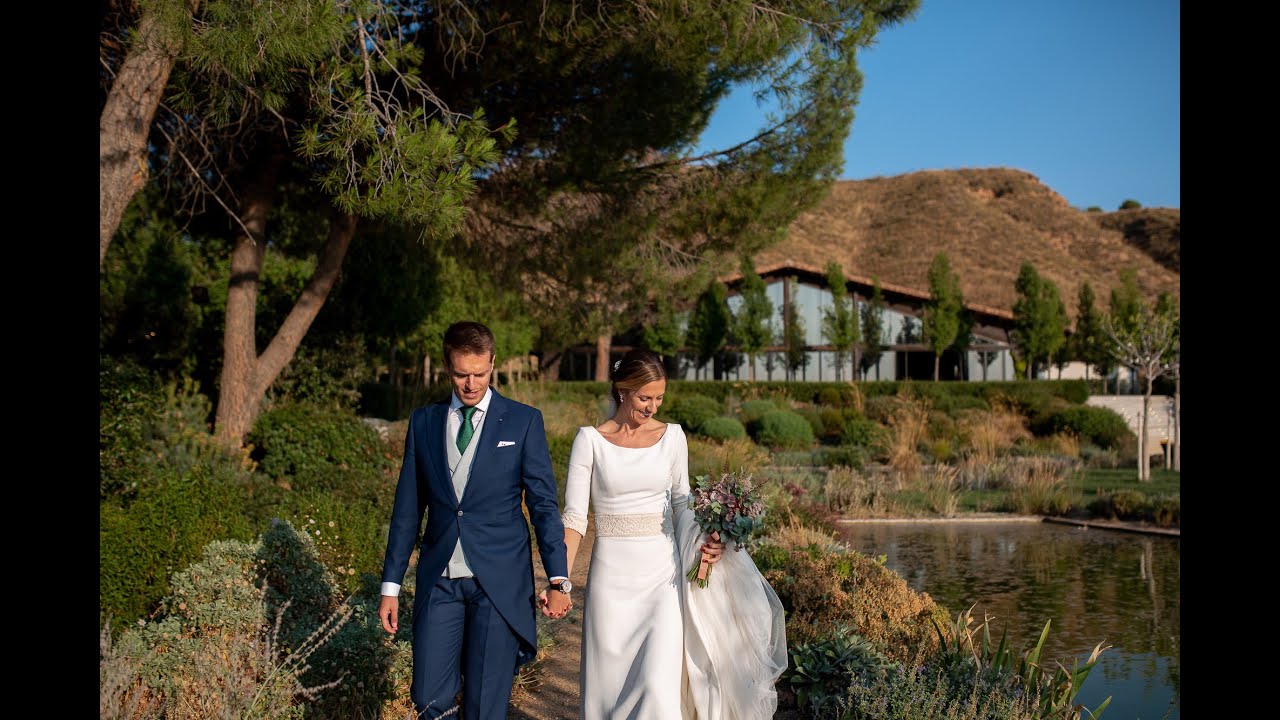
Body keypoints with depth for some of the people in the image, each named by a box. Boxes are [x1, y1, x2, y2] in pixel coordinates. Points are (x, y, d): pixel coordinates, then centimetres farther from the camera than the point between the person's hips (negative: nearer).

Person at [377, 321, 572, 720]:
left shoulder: (524, 421, 0)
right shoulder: (423, 421, 8)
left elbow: (544, 504, -2)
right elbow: (407, 508, 10)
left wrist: (557, 581, -9)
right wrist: (391, 585, 9)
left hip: (500, 580, -3)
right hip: (439, 580, 3)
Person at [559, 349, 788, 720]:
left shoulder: (672, 436, 4)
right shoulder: (590, 440, -3)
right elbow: (574, 516, -4)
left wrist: (701, 540, -6)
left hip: (663, 572, 1)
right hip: (612, 574, -1)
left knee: (659, 683, -7)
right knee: (608, 682, 6)